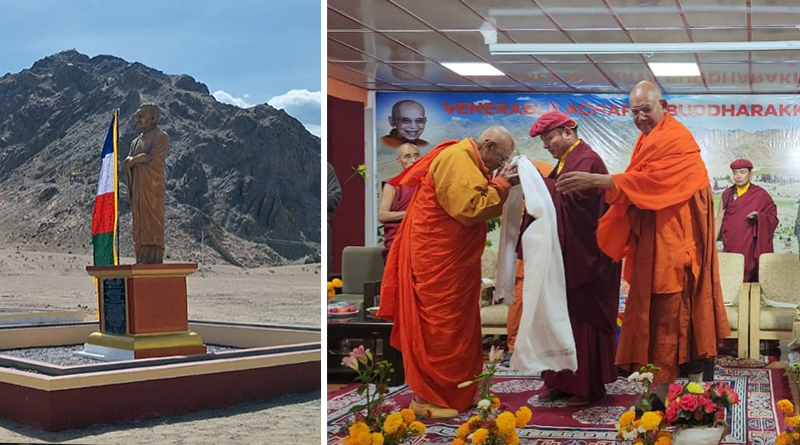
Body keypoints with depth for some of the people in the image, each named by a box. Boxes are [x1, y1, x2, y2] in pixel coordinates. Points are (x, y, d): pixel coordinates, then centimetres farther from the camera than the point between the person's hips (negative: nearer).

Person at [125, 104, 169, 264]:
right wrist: (140, 158, -7)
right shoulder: (136, 142, 23)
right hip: (137, 189, 7)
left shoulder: (161, 137, 1)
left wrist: (134, 160, 1)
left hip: (153, 187, -7)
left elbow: (155, 160, -10)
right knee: (139, 225, 3)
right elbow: (127, 163, 11)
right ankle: (141, 260, 4)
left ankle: (153, 259, -17)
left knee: (152, 223, -13)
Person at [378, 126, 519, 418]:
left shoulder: (469, 162, 14)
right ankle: (427, 396, 4)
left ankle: (454, 388, 24)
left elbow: (485, 208, 16)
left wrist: (502, 185, 1)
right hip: (437, 259, -10)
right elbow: (469, 208, -25)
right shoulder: (456, 159, -17)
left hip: (455, 260, 10)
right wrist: (501, 184, -15)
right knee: (439, 326, -4)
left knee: (457, 324, 15)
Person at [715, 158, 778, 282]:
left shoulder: (761, 195, 2)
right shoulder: (727, 194, 9)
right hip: (730, 247, 2)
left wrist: (759, 216, -18)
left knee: (751, 279, -5)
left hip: (751, 248, -2)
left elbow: (773, 217, 3)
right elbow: (719, 218, 8)